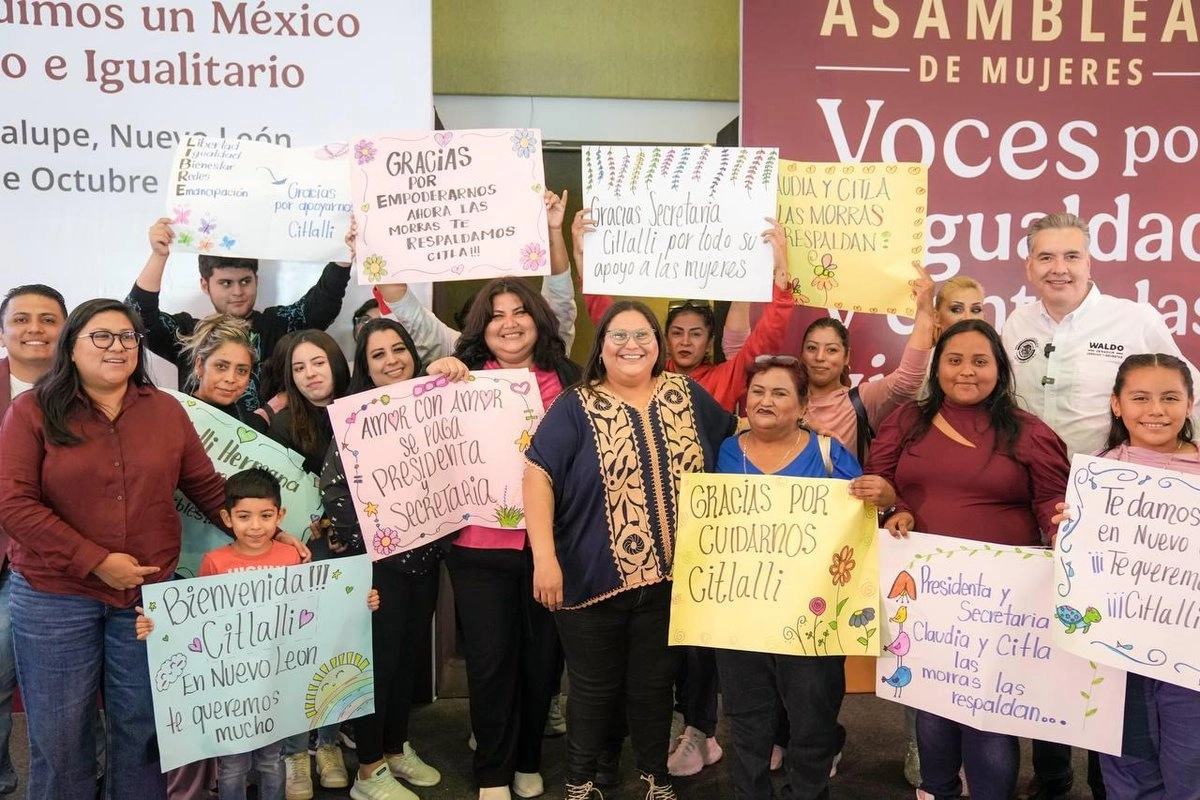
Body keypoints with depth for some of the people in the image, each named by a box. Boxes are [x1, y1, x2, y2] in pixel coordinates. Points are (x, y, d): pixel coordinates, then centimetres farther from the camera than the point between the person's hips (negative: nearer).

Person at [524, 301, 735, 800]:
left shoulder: (688, 396, 4)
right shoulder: (576, 407, -5)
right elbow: (538, 475, -12)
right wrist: (544, 556, -21)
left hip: (670, 576, 3)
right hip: (594, 576, -2)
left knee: (656, 682, 17)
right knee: (593, 687, 12)